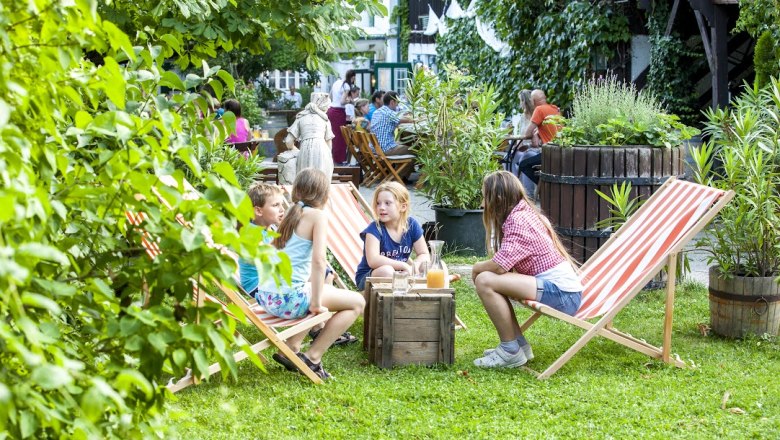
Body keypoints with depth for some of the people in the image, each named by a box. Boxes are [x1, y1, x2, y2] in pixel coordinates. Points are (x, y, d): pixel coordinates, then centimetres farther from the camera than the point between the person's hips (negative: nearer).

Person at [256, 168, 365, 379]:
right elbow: (319, 259, -17)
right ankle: (312, 357, 2)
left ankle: (291, 349, 26)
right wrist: (316, 303, -13)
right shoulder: (318, 214, -6)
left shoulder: (291, 213, 15)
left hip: (266, 296, 8)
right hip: (289, 297, -8)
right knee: (357, 302, 8)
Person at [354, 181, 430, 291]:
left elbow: (424, 255, -2)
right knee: (386, 270, -37)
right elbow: (373, 260, -33)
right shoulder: (374, 229, -20)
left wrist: (414, 266, -26)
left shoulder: (412, 225, -6)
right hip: (367, 277, -5)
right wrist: (404, 265, -34)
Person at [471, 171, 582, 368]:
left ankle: (511, 351, -8)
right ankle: (519, 345, 17)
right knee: (493, 279, 18)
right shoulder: (525, 213, 16)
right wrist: (482, 267, 1)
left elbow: (500, 265, -21)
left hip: (561, 293, -10)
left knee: (485, 281, -18)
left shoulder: (518, 220, -13)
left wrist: (477, 267, -2)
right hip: (563, 292, 10)